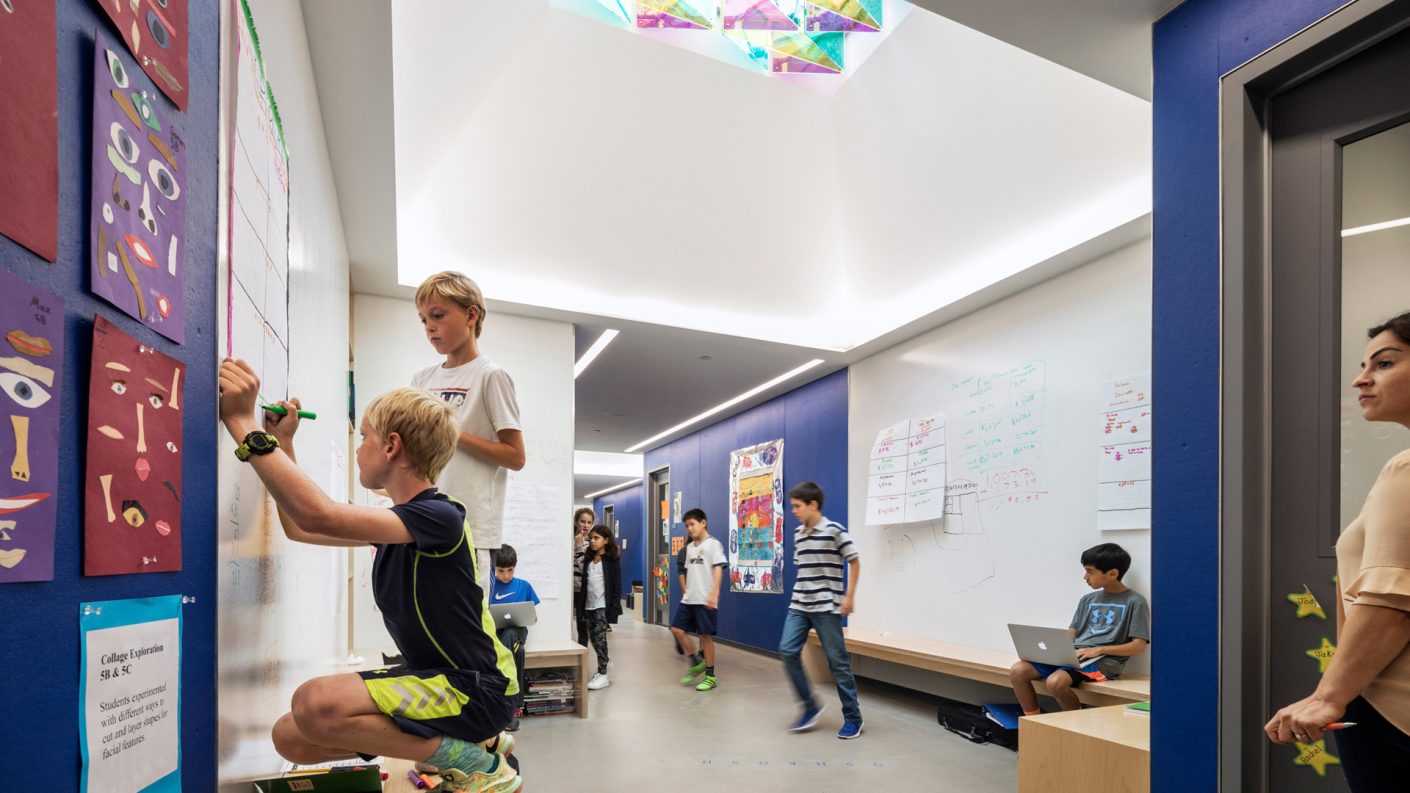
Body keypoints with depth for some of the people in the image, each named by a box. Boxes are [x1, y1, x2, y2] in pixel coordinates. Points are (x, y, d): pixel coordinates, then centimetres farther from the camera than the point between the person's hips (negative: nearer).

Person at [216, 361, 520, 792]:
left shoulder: (440, 517, -21)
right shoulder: (396, 521, 9)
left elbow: (318, 515, -33)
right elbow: (299, 528, 21)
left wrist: (242, 422, -25)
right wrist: (282, 443, 16)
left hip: (476, 690, -9)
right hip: (435, 676, 9)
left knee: (317, 705, -26)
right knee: (292, 737, 5)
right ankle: (455, 740, 12)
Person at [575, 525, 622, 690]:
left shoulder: (612, 560, -5)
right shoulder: (588, 559, 13)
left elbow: (617, 585, -8)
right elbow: (584, 583, 14)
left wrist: (614, 606, -14)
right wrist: (579, 602, 8)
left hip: (603, 605, -6)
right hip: (588, 605, 6)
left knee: (599, 636, -9)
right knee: (593, 638, 9)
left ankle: (602, 674, -3)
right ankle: (604, 663, 27)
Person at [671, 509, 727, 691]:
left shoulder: (713, 544, -7)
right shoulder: (689, 547, 15)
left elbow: (718, 569, -14)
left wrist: (714, 594, -22)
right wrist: (686, 591, 15)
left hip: (705, 600, -7)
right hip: (688, 599, 7)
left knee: (705, 635, -2)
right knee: (676, 628, 2)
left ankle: (710, 676, 10)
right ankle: (697, 663, 17)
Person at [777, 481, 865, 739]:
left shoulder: (834, 530, -10)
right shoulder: (798, 534, 9)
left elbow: (854, 562, -5)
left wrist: (849, 596, -9)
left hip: (826, 606, -6)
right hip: (798, 605, 6)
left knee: (837, 660, 1)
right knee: (788, 651, -4)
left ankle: (853, 717, 15)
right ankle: (810, 706, 11)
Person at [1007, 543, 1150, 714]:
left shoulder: (1134, 602, 1)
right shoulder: (1087, 600, 20)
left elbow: (1139, 646, -6)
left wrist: (1099, 649, -16)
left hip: (1102, 661, -6)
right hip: (1072, 656, 6)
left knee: (1055, 682, -34)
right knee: (1017, 671, -15)